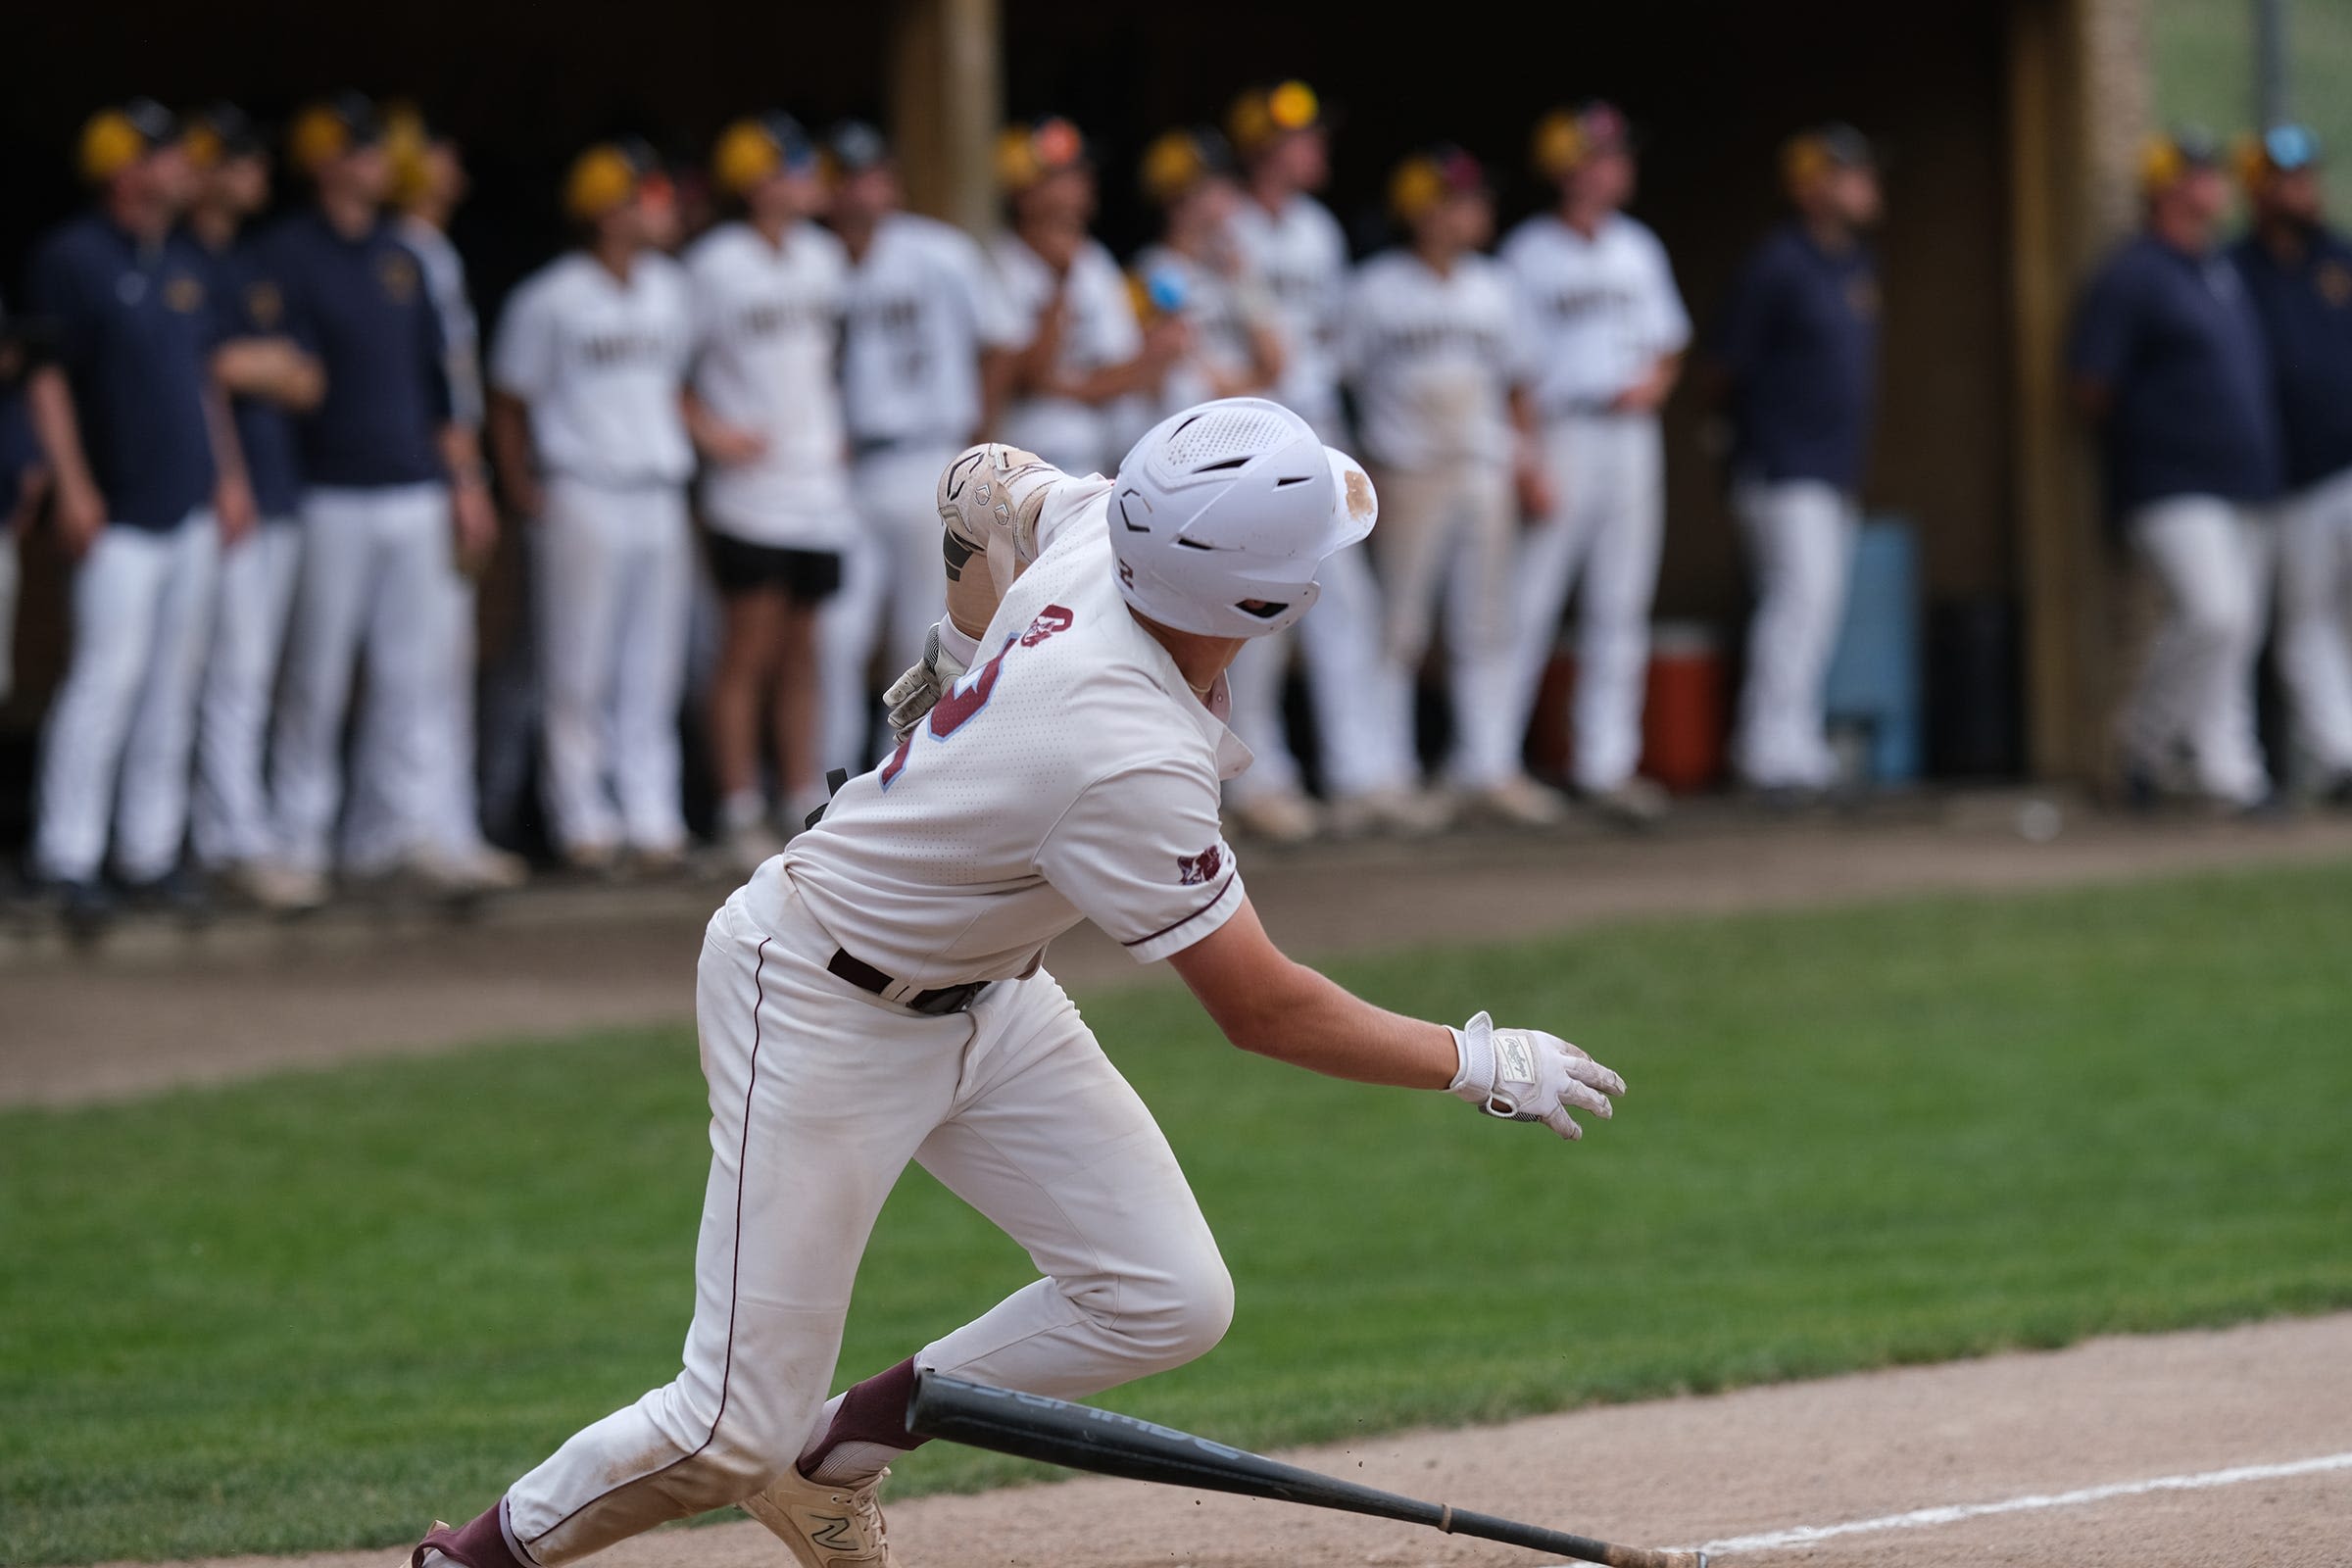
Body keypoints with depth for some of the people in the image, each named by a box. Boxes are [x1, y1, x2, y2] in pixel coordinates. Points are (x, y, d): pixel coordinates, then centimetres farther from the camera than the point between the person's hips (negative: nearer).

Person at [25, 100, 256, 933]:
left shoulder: (186, 263, 14)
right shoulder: (73, 259, -9)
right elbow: (47, 376, -10)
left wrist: (230, 474, 15)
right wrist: (74, 487, -16)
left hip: (192, 506, 7)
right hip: (120, 513, -7)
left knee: (173, 682, 8)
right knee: (107, 676, -13)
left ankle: (151, 848, 14)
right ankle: (68, 859, -12)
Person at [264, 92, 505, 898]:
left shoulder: (399, 257, 15)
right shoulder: (289, 256, -5)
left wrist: (465, 478, 15)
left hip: (414, 491, 6)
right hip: (330, 493, -6)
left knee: (418, 665, 5)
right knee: (316, 672, -1)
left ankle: (411, 830, 10)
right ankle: (300, 837, 6)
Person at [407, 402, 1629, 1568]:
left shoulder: (1092, 526, -16)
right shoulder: (1128, 761, -36)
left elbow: (983, 483, 9)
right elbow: (1261, 1011, -27)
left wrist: (956, 659, 23)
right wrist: (1481, 1064, -17)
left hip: (984, 996, 9)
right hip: (819, 1011, -9)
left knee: (1167, 1301, -2)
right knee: (734, 1429, -6)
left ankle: (836, 1452, 15)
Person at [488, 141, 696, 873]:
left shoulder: (669, 288, 11)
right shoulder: (549, 299, -6)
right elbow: (509, 401, 0)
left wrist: (679, 460, 11)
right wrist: (522, 489, -6)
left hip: (658, 501, 6)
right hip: (583, 501, -6)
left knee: (653, 671, 7)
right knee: (580, 673, -2)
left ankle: (652, 818, 11)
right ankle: (584, 819, 4)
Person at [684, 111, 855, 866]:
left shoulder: (822, 255, 11)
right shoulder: (715, 263, -9)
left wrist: (841, 429, 13)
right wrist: (708, 430, -12)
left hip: (821, 484, 6)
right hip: (752, 485, -6)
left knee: (800, 654, 10)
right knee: (751, 650, -5)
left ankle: (807, 806, 14)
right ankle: (741, 817, -1)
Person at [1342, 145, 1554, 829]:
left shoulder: (1495, 289, 12)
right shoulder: (1377, 289, -3)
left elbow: (1516, 385, 18)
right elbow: (1344, 375, -1)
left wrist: (1528, 464, 11)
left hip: (1487, 473, 5)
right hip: (1408, 475, -5)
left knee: (1485, 626, 5)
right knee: (1398, 628, -3)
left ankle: (1489, 767, 10)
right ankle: (1390, 776, 0)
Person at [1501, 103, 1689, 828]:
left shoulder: (1638, 248, 13)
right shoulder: (1528, 252, -4)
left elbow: (1667, 341, 20)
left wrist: (1653, 384, -3)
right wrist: (1527, 456, -13)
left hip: (1630, 434, 6)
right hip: (1560, 434, -6)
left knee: (1621, 606, 5)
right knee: (1529, 599, -9)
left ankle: (1607, 762, 8)